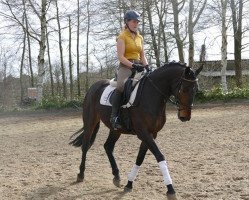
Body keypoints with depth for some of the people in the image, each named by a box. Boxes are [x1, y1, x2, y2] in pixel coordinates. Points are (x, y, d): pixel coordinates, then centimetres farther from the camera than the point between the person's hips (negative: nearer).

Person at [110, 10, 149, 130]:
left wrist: (146, 66, -2)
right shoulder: (122, 36, -3)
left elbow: (142, 55, 16)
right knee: (121, 85, -35)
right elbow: (120, 56, -12)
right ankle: (114, 116, -31)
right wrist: (133, 65, -23)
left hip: (138, 66, 7)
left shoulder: (140, 37, 17)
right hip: (125, 66, -7)